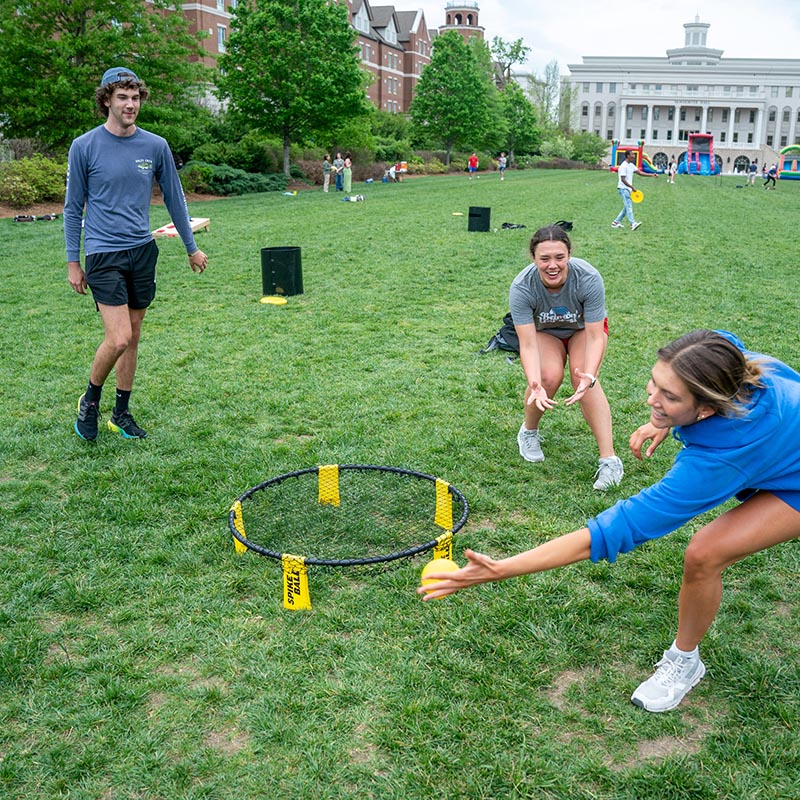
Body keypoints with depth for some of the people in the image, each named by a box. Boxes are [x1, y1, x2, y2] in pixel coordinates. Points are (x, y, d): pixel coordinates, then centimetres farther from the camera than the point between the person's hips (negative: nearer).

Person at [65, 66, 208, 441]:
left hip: (143, 250, 4)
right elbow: (73, 207, 2)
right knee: (118, 338, -13)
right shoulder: (84, 147, -4)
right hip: (103, 254, -4)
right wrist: (73, 262, 1)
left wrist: (192, 248, 17)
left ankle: (121, 412, 24)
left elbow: (174, 199, 14)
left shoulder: (156, 146, 4)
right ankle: (90, 400, 14)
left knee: (133, 336, 10)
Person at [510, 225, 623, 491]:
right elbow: (528, 344, -35)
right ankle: (528, 432, 4)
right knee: (549, 376, -27)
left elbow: (595, 337, -33)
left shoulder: (588, 279, -35)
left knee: (582, 377, -26)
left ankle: (609, 460, -24)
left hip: (584, 328, 0)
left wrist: (589, 376, -49)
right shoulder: (521, 287, -33)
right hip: (544, 332, 0)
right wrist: (535, 384, -51)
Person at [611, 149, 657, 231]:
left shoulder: (631, 165, 14)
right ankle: (633, 224, -22)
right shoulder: (624, 166, -15)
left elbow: (639, 172, 13)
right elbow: (623, 179, -19)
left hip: (627, 189, 10)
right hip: (623, 188, -10)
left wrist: (651, 175, 5)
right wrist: (631, 187, -24)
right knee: (629, 206, -16)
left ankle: (616, 222, 15)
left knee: (626, 207, 10)